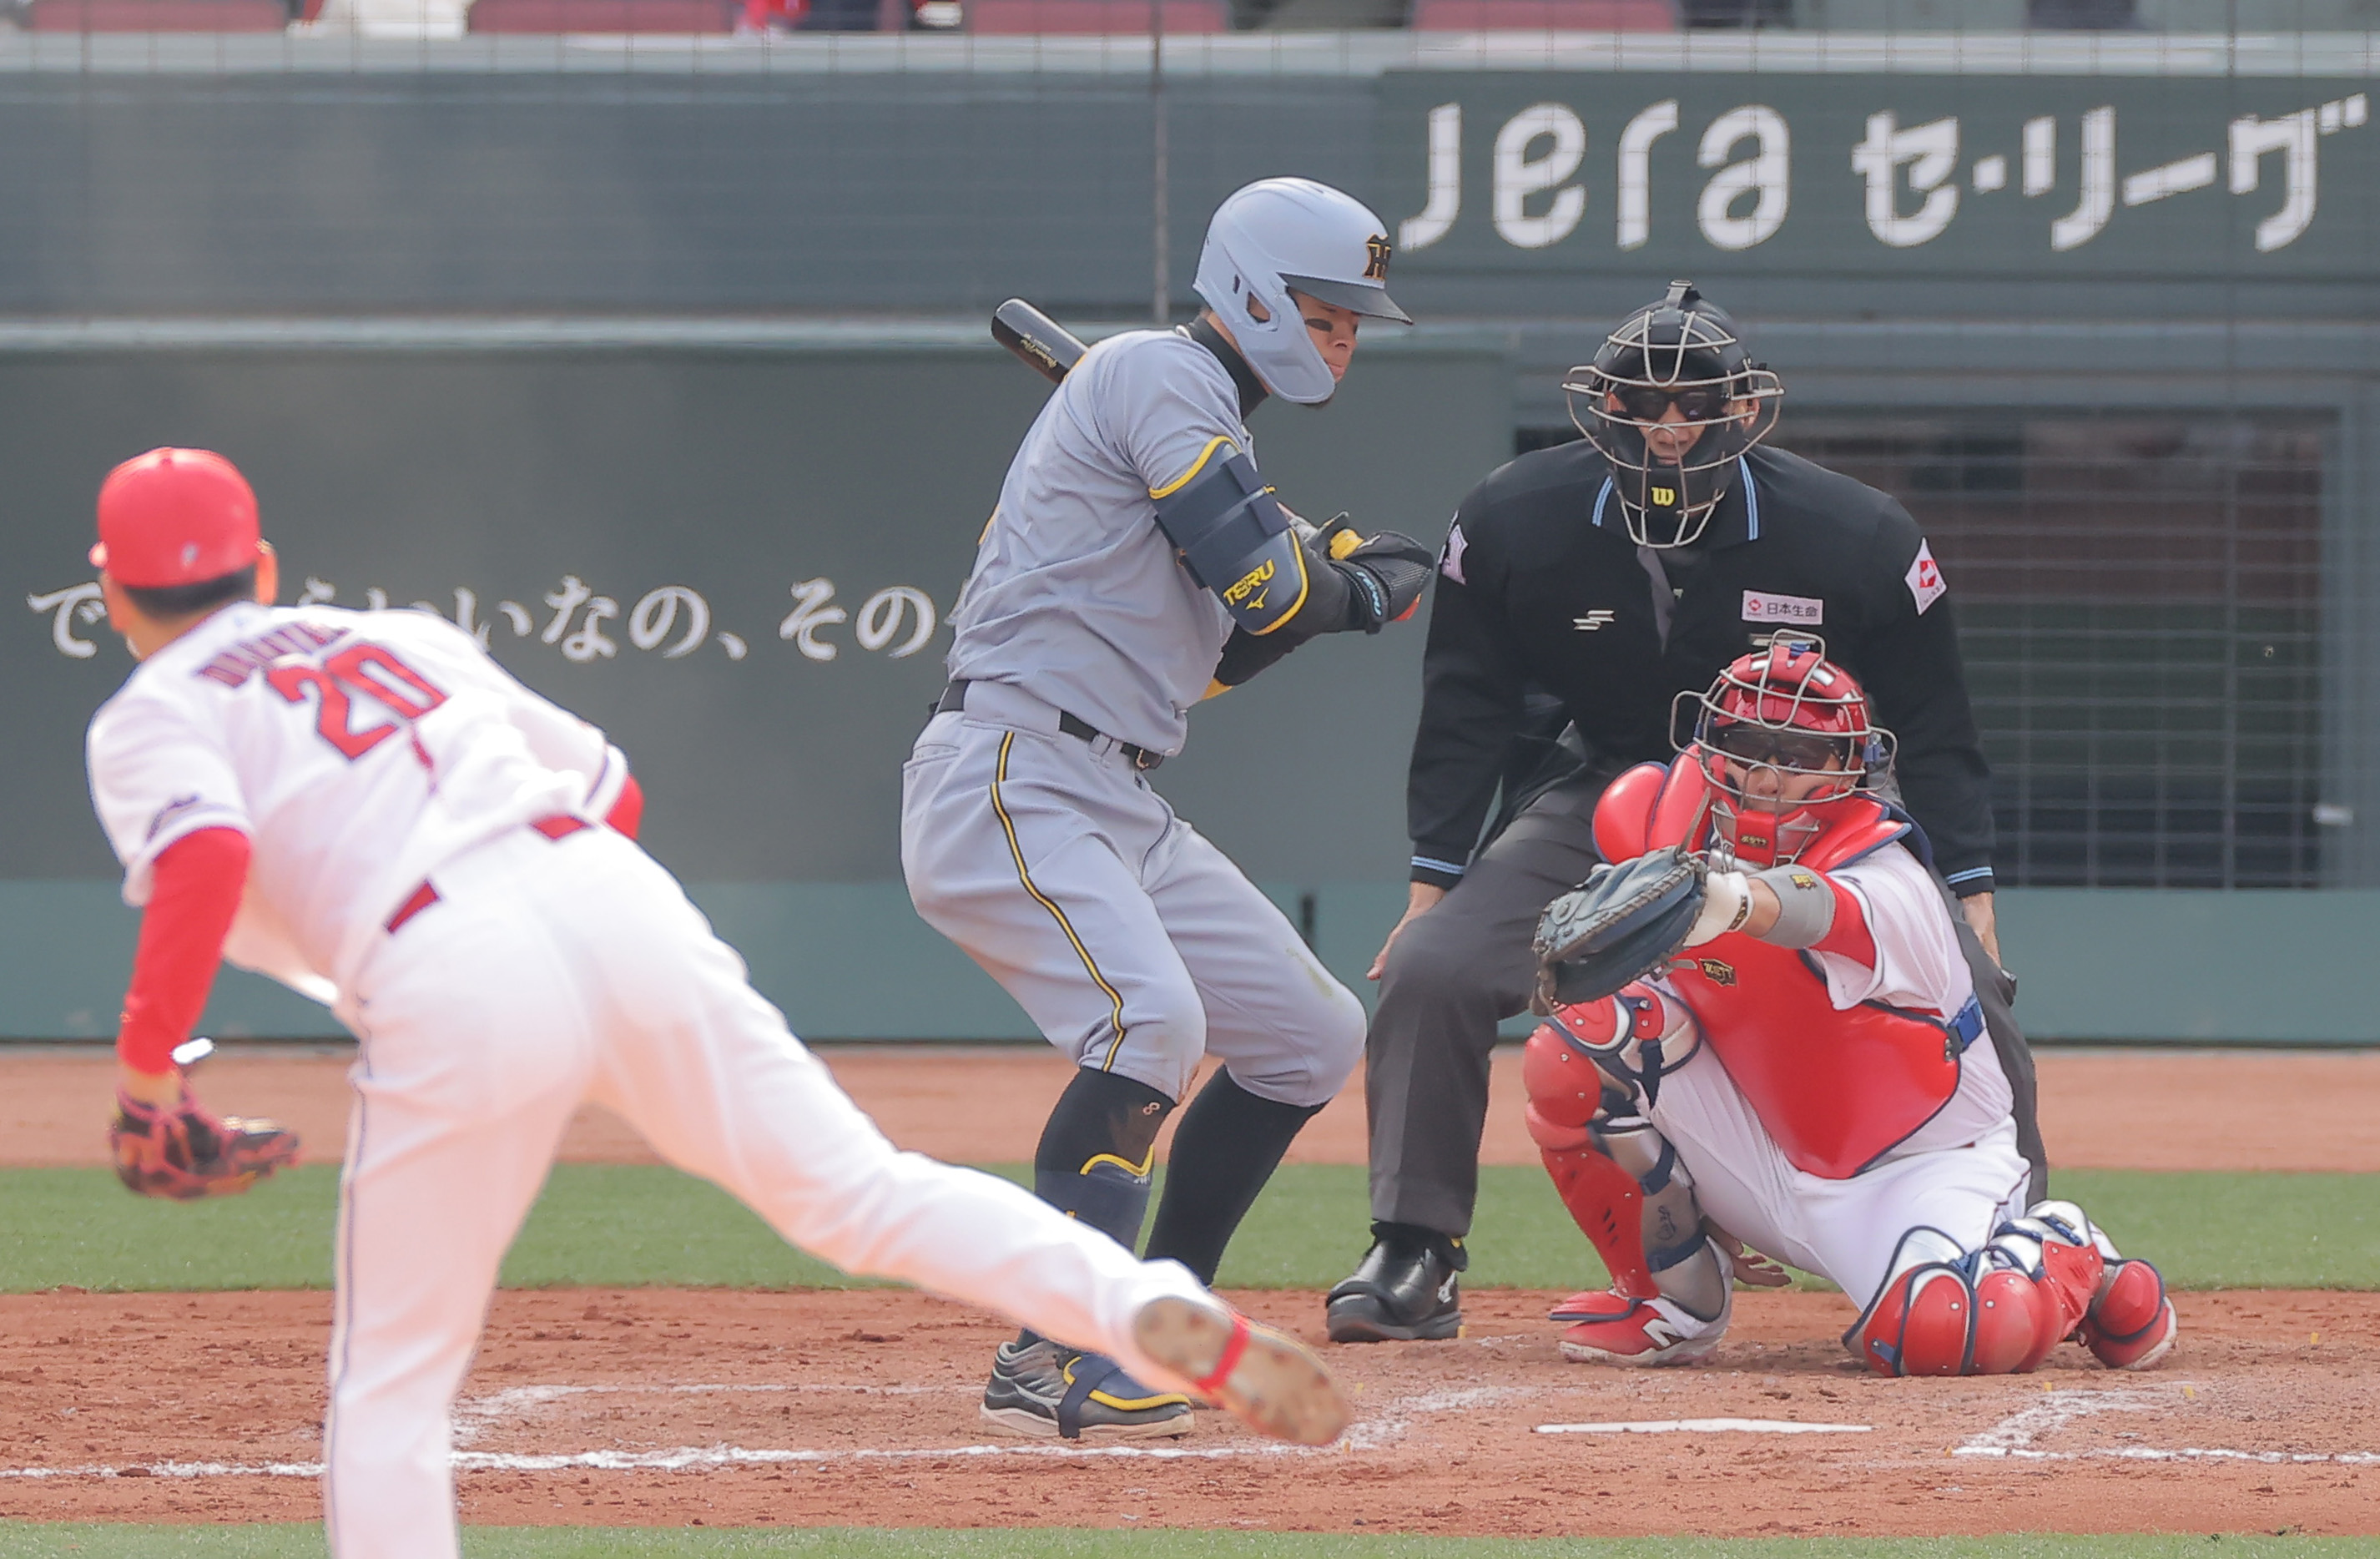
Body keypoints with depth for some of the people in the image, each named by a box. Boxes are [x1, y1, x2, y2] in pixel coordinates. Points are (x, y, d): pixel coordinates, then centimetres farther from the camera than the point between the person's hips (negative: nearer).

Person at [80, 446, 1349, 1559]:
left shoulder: (147, 722, 13)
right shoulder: (399, 638, 31)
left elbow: (203, 862, -10)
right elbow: (610, 788, 32)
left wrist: (143, 1067, -1)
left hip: (455, 992, -5)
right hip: (617, 900, 5)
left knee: (390, 1389, 8)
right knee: (863, 1190, 6)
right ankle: (1167, 1316, -14)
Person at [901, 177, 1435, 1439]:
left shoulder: (1204, 417, 23)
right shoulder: (1162, 375, -8)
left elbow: (1215, 650, 25)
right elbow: (1260, 573, -18)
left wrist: (1330, 575, 10)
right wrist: (1357, 592, 2)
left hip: (1118, 809, 11)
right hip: (1007, 785, -11)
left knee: (1311, 1036, 13)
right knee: (1151, 1020, -30)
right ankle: (1048, 1363, -33)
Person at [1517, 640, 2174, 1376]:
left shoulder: (1886, 886, -30)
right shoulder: (1657, 813, -9)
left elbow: (1819, 912, -55)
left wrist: (1732, 901, -79)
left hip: (1918, 1171, -6)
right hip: (1773, 1162, 6)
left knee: (1941, 1334, -36)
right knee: (1573, 1050, -17)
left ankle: (2069, 1259, 2)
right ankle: (1675, 1295, 3)